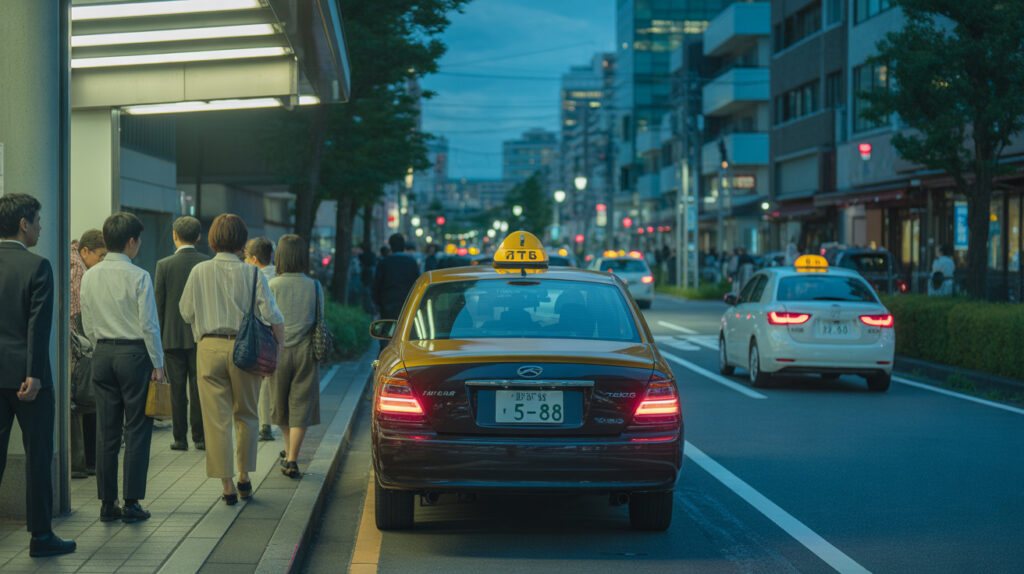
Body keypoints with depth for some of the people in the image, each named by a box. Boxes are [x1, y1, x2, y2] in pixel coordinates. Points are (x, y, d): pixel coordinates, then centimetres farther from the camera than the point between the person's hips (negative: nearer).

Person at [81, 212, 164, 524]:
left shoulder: (90, 276, 5)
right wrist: (157, 364, -4)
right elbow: (149, 325, -11)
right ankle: (132, 503, 1)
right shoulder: (138, 276, -12)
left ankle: (107, 503, 11)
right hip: (135, 353, -5)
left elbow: (88, 325, 10)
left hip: (103, 355, 5)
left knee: (106, 431, 8)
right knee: (137, 430, 1)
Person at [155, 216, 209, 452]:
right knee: (199, 389, 6)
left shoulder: (164, 265, -5)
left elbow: (159, 304, -2)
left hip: (173, 335, -1)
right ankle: (199, 437, 8)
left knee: (177, 390, 3)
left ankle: (180, 438, 5)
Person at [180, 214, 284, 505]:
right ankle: (244, 476, 19)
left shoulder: (199, 272, 0)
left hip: (209, 348, 0)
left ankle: (227, 486, 3)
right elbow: (274, 317, -8)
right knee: (246, 415, 18)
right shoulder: (252, 273, -4)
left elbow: (186, 313, 9)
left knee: (217, 418, 4)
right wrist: (277, 351, 2)